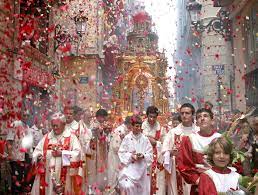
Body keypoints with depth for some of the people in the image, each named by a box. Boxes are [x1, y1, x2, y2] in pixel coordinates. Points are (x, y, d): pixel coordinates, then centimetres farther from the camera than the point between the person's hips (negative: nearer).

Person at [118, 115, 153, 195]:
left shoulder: (145, 139, -1)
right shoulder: (127, 138, -3)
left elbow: (150, 154, 2)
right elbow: (121, 153, -2)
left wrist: (143, 156, -17)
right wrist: (130, 156, -17)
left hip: (141, 168, 2)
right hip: (129, 167, -2)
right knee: (128, 186, -19)